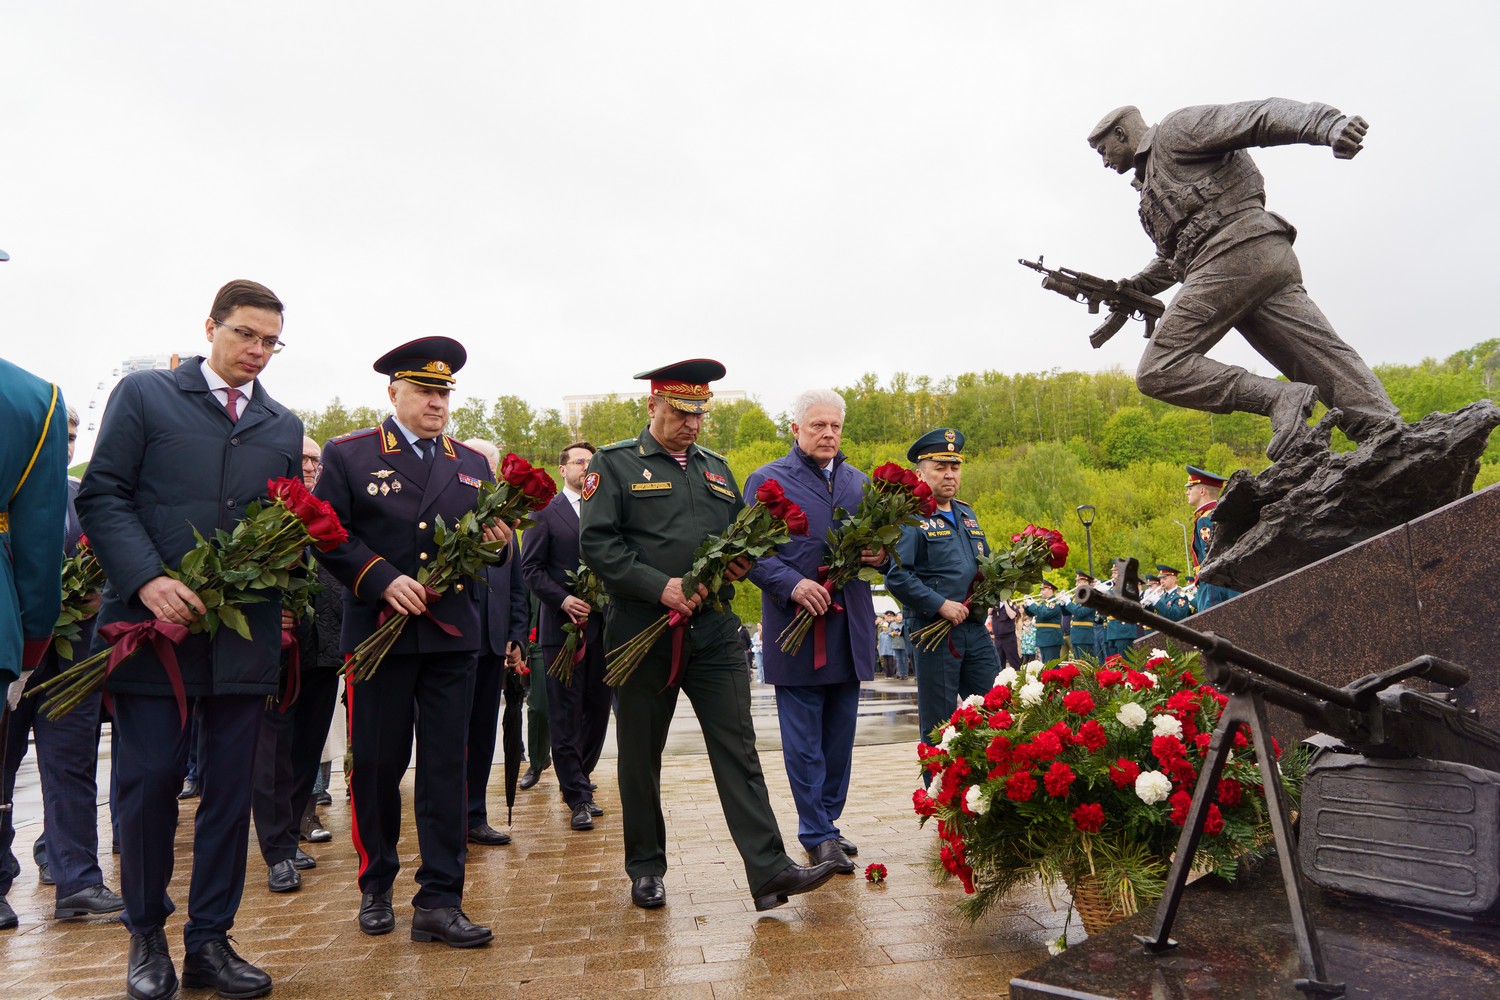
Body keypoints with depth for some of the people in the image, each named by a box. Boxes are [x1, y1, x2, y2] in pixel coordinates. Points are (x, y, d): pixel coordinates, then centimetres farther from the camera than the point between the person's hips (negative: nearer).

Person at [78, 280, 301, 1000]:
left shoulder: (284, 427, 16)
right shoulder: (144, 395, 6)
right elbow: (101, 496, -2)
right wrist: (148, 581, -15)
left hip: (245, 635, 3)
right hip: (155, 621, -3)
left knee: (231, 789, 6)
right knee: (151, 779, 3)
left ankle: (209, 942, 19)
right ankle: (147, 939, 25)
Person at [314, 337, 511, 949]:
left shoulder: (473, 464, 13)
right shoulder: (347, 455, 4)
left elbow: (492, 546, 13)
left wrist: (500, 543, -10)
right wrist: (383, 579, -17)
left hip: (452, 637, 3)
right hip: (378, 633, -2)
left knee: (446, 766, 3)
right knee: (376, 765, 9)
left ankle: (439, 901, 11)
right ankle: (375, 887, 29)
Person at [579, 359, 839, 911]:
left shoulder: (716, 468, 17)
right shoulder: (614, 465, 1)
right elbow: (596, 542, -10)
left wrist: (739, 563, -2)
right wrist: (660, 587, -19)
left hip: (713, 631, 3)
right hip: (642, 632, -3)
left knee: (738, 747, 0)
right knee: (641, 755, 9)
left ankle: (769, 870, 3)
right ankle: (645, 870, 25)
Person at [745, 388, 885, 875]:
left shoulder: (859, 482, 16)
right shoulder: (767, 480, -1)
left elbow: (878, 541, 20)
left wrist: (881, 555, -4)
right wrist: (792, 584, -22)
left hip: (850, 630, 5)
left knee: (839, 739, 14)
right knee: (804, 741, 1)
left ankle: (827, 823, 28)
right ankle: (816, 836, 13)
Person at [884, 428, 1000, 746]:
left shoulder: (967, 514, 16)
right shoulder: (910, 517, -8)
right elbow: (896, 577, -17)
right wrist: (940, 605, -20)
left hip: (976, 630, 7)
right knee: (938, 725, 3)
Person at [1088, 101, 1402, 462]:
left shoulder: (1174, 130, 8)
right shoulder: (1152, 181, 36)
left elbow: (1257, 116, -7)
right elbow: (1172, 257, 43)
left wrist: (1328, 124, -25)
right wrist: (1134, 286, 25)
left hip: (1237, 251, -9)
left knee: (1158, 371, -15)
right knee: (1328, 360, -4)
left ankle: (1279, 400, -25)